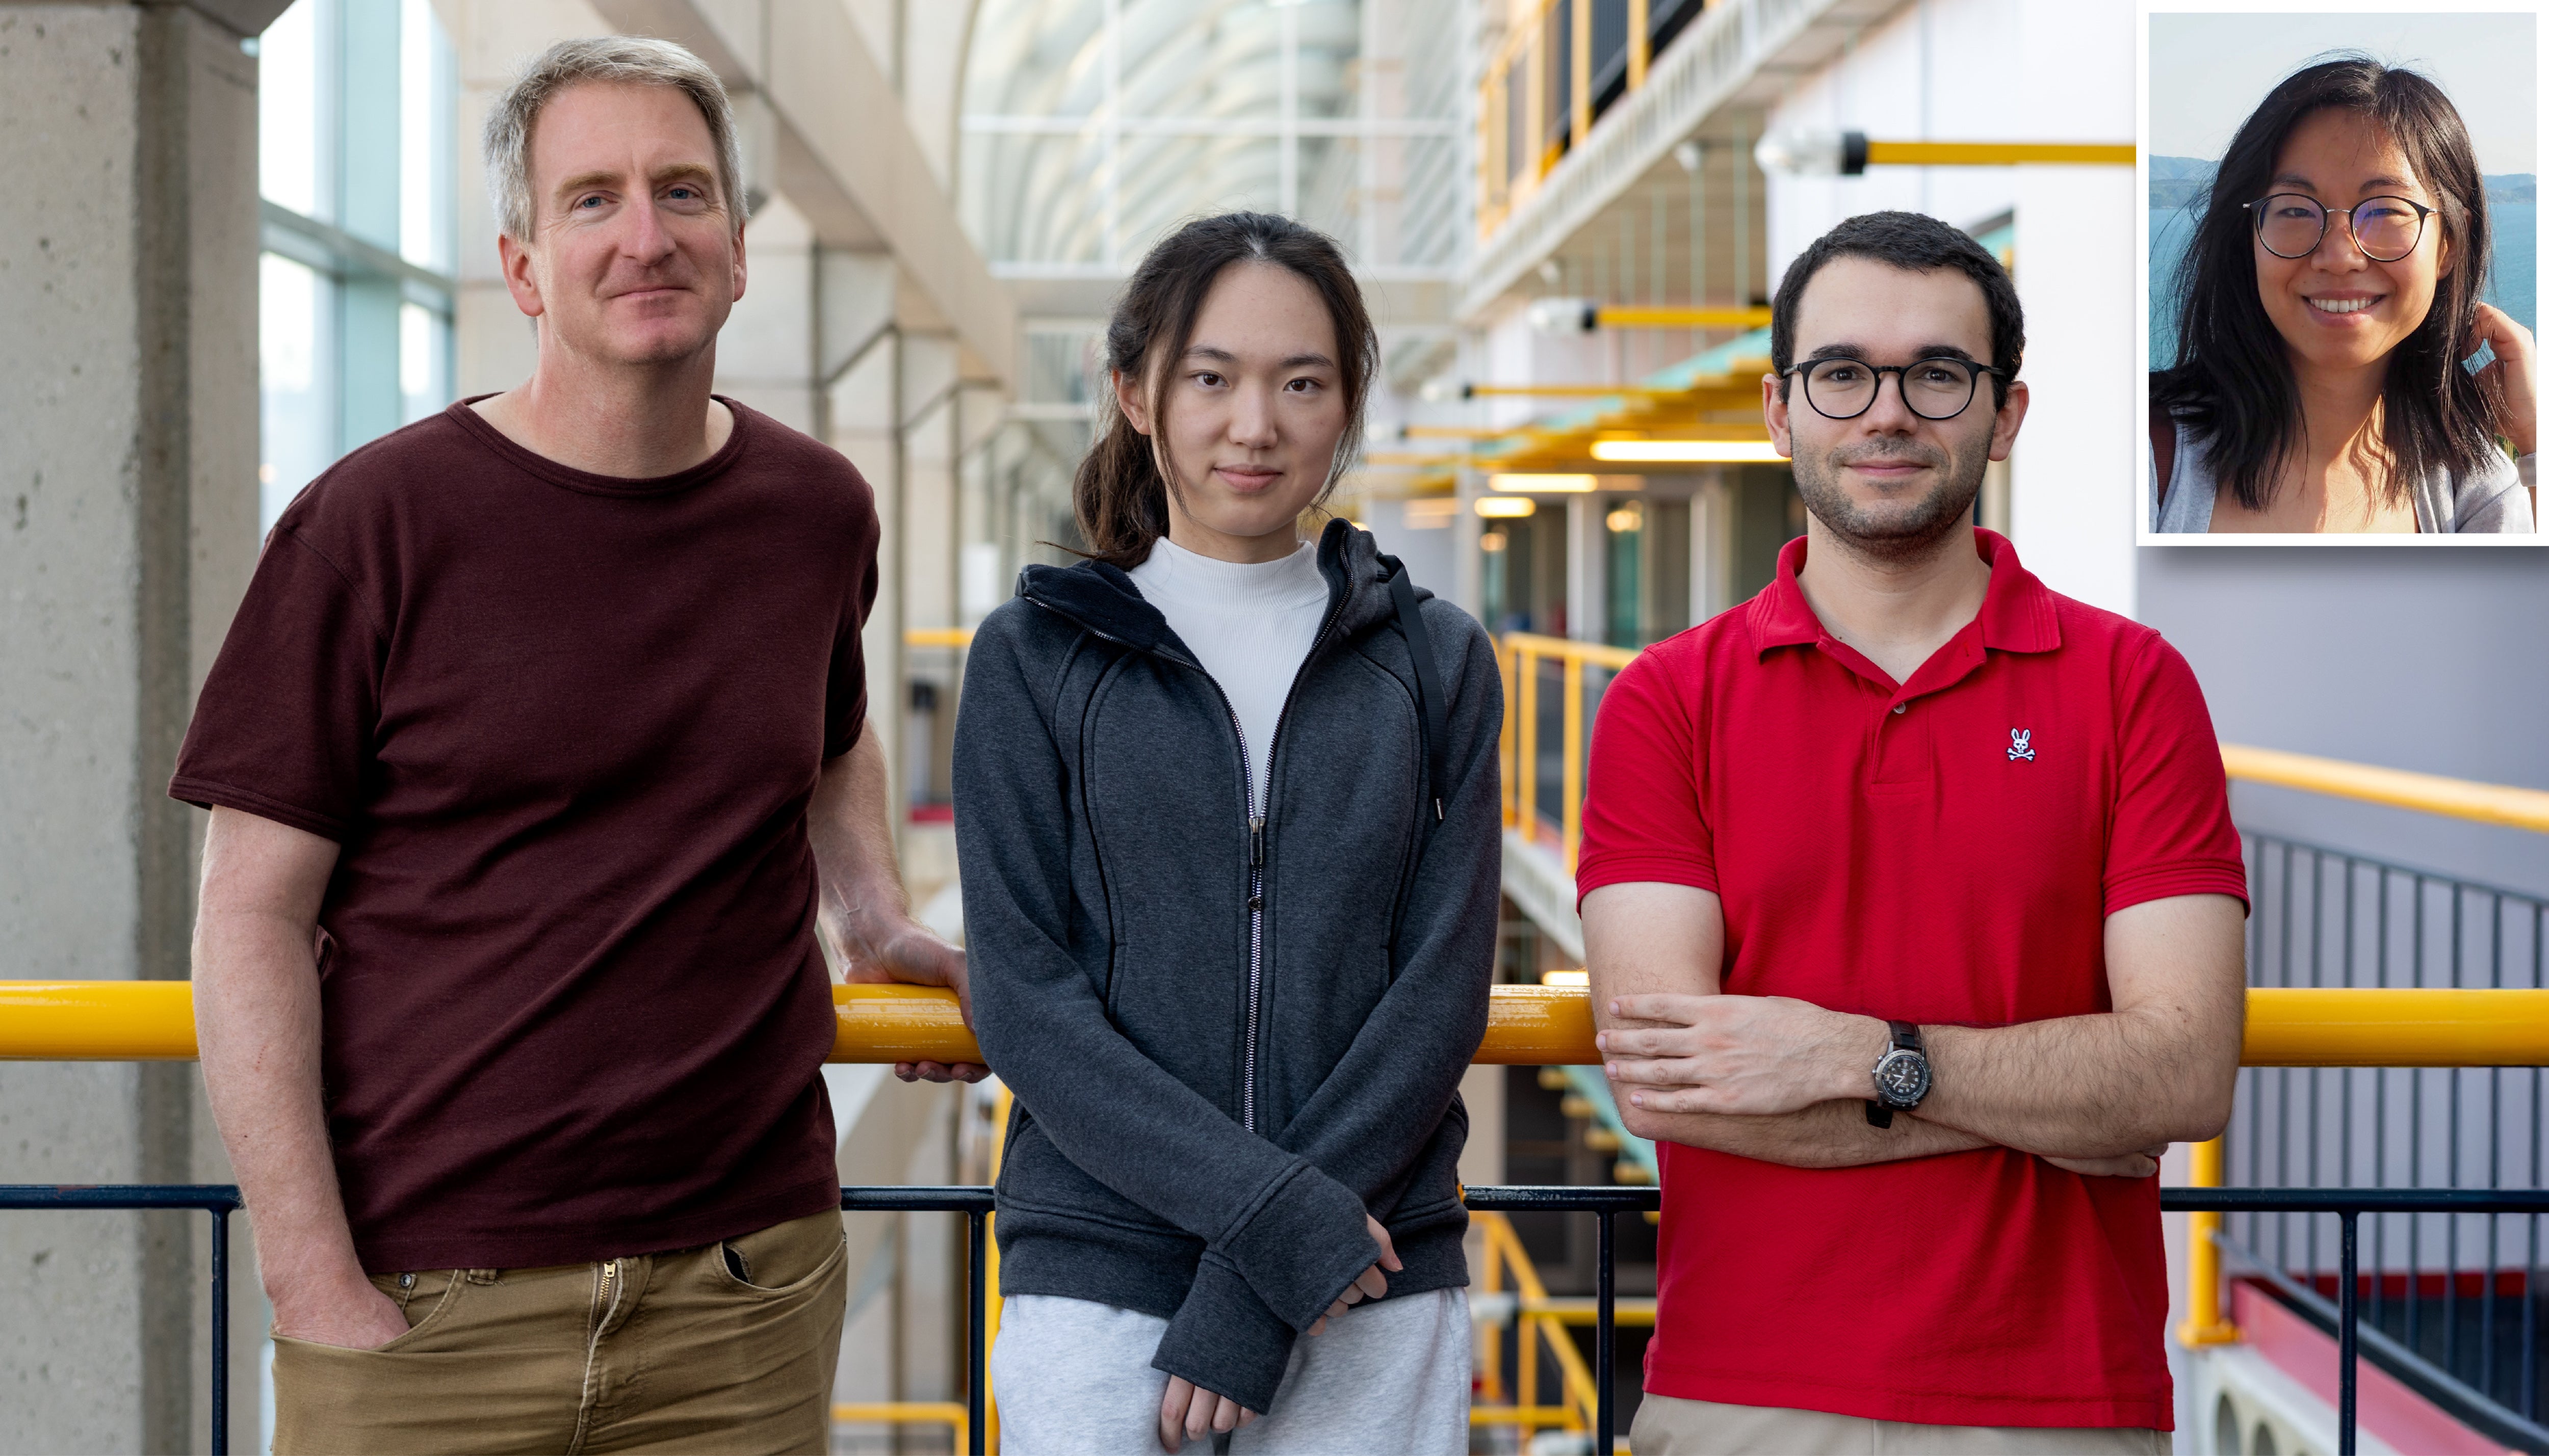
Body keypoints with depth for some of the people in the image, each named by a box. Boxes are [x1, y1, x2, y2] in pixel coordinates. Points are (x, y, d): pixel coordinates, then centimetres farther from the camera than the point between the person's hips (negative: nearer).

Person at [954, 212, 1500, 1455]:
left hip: (1374, 1303, 1)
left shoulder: (1436, 662, 7)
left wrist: (1257, 1295, -10)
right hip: (1097, 1279, -1)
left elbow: (1442, 991, -1)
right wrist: (1273, 1209, -15)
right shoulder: (1035, 656, 3)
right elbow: (1025, 1002, -4)